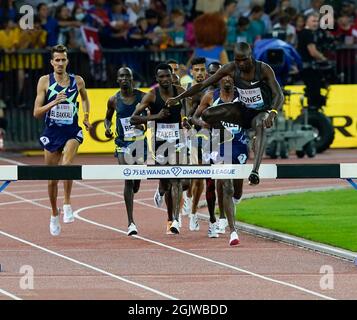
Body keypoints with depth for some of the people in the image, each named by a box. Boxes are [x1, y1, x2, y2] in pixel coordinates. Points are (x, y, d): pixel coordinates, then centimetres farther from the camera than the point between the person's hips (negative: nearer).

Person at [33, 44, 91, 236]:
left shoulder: (77, 81, 2)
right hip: (52, 132, 1)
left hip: (72, 132, -1)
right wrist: (54, 103, -20)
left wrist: (86, 117, 13)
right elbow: (36, 113, -5)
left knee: (66, 164, -31)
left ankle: (67, 204, -23)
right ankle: (54, 215, 28)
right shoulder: (45, 81, -3)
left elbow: (85, 98, 25)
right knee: (52, 178, 9)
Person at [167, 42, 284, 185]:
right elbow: (202, 85, -8)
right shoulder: (231, 69, -13)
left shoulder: (264, 69, -22)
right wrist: (178, 98, -14)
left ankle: (255, 171, -56)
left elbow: (279, 95, -31)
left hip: (261, 111, -4)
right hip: (242, 109, 4)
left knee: (260, 125, -41)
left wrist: (272, 113, -51)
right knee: (207, 115, -17)